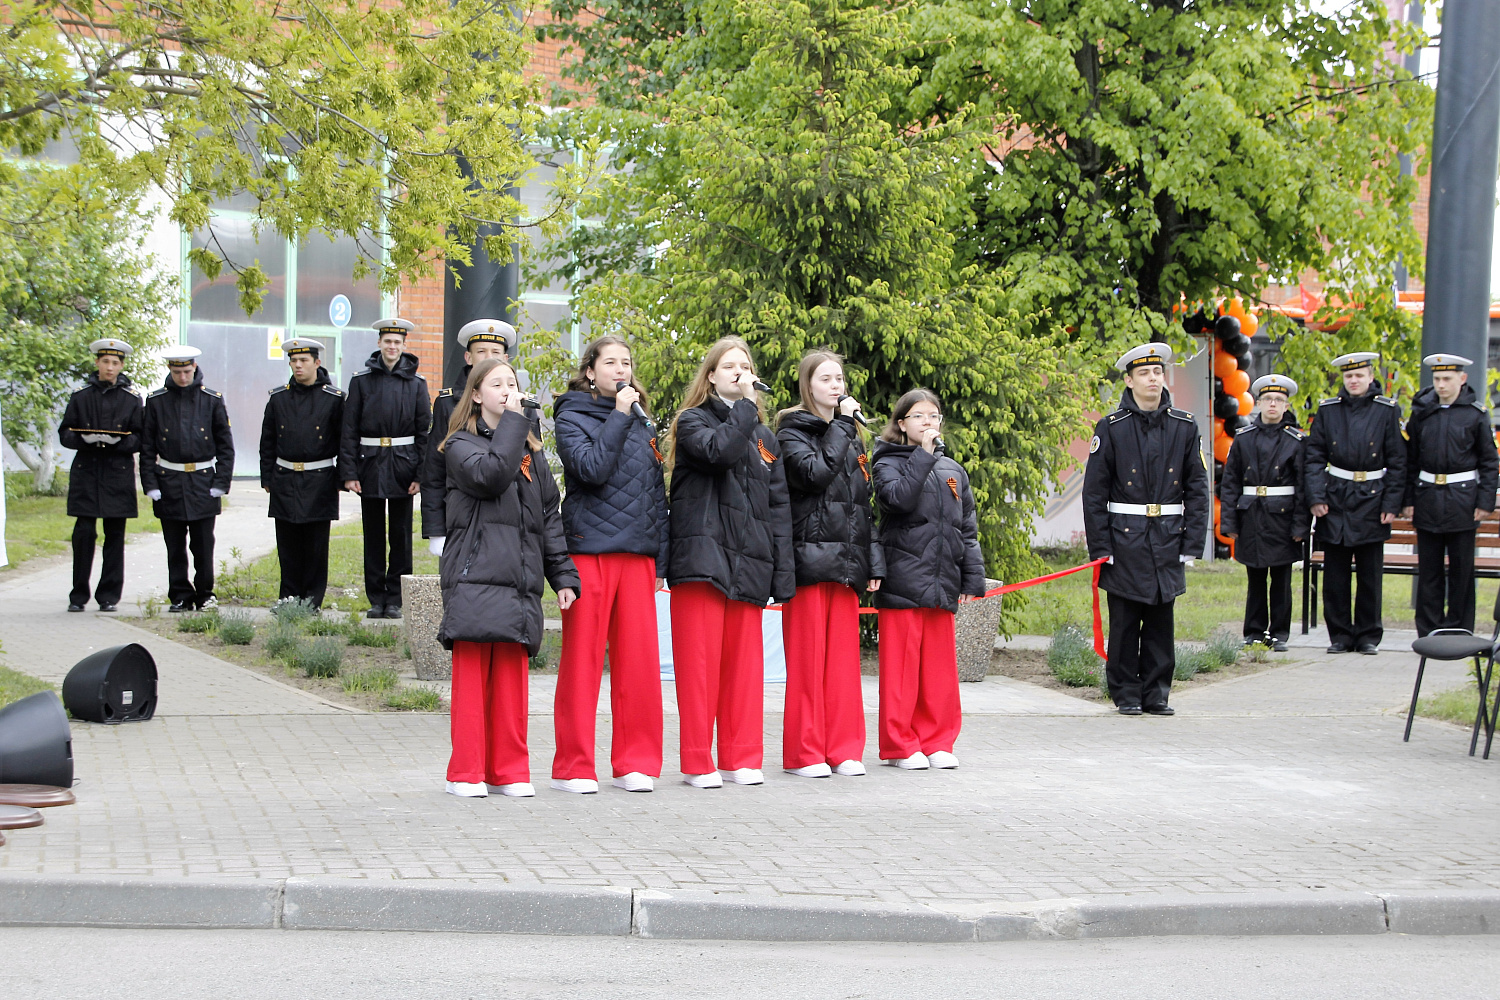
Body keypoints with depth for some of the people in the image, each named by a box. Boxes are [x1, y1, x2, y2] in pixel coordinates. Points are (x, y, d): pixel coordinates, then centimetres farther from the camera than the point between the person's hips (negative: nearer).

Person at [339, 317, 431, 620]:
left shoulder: (416, 383, 4)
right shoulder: (362, 380, 4)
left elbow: (424, 431, 2)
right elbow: (349, 429, 2)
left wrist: (420, 474, -5)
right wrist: (348, 472, -5)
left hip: (402, 466, 0)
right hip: (370, 465, 0)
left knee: (401, 534, 3)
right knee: (373, 535, 5)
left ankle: (395, 600, 10)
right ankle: (376, 599, 12)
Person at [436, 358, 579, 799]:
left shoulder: (530, 450, 20)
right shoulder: (461, 445, 4)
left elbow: (549, 515, 18)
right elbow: (491, 474, -18)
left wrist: (563, 576, 11)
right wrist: (512, 421, -11)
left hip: (520, 578, 5)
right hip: (474, 576, -5)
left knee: (512, 677, 5)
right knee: (472, 674, -4)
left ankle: (509, 770, 10)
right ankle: (467, 773, 1)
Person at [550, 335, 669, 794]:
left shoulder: (642, 424, 16)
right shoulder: (571, 418, 2)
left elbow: (658, 494, 17)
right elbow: (592, 468, -16)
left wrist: (661, 561, 12)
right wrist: (619, 416, -12)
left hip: (637, 554, 5)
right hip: (589, 550, -4)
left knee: (639, 659, 2)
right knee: (582, 660, -2)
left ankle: (636, 762, 11)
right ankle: (574, 765, 5)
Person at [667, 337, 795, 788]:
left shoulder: (764, 437, 20)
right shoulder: (693, 421, 5)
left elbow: (779, 508, 15)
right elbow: (719, 450, -19)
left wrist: (783, 572, 7)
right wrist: (744, 406, -8)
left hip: (749, 565, 5)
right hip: (703, 559, -4)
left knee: (744, 662, 5)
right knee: (699, 661, -5)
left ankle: (742, 759, 11)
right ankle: (697, 763, 0)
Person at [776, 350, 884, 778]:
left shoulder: (851, 436, 20)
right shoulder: (793, 431, 1)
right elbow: (814, 472, -19)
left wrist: (873, 562, 12)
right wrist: (841, 427, -9)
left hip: (846, 560, 6)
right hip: (808, 557, -6)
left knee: (844, 657, 5)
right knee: (807, 657, -4)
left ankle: (843, 749, 9)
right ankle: (804, 752, 0)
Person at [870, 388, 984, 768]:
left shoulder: (953, 470, 18)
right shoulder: (888, 464, 2)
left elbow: (968, 528, 19)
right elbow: (898, 497, -20)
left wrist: (972, 577, 11)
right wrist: (923, 455, -15)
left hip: (943, 582, 5)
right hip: (902, 579, -5)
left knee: (940, 664, 7)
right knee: (901, 664, -3)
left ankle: (937, 742, 15)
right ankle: (900, 744, 4)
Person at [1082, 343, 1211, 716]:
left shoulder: (1184, 426, 6)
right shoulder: (1111, 428, -1)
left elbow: (1197, 488, 8)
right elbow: (1094, 492, -1)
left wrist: (1192, 543, 2)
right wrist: (1100, 547, -7)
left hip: (1168, 542, 2)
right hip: (1125, 542, -2)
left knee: (1161, 621, 6)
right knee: (1125, 622, 2)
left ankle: (1156, 694, 15)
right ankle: (1126, 694, 12)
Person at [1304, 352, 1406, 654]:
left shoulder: (1387, 411, 0)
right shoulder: (1328, 411, 4)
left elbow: (1397, 462, 0)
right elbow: (1314, 456, 3)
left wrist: (1392, 503, -6)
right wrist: (1315, 497, -6)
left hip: (1371, 501, -1)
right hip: (1336, 499, 1)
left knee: (1370, 573, 3)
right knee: (1335, 573, 3)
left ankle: (1368, 636, 12)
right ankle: (1340, 635, 12)